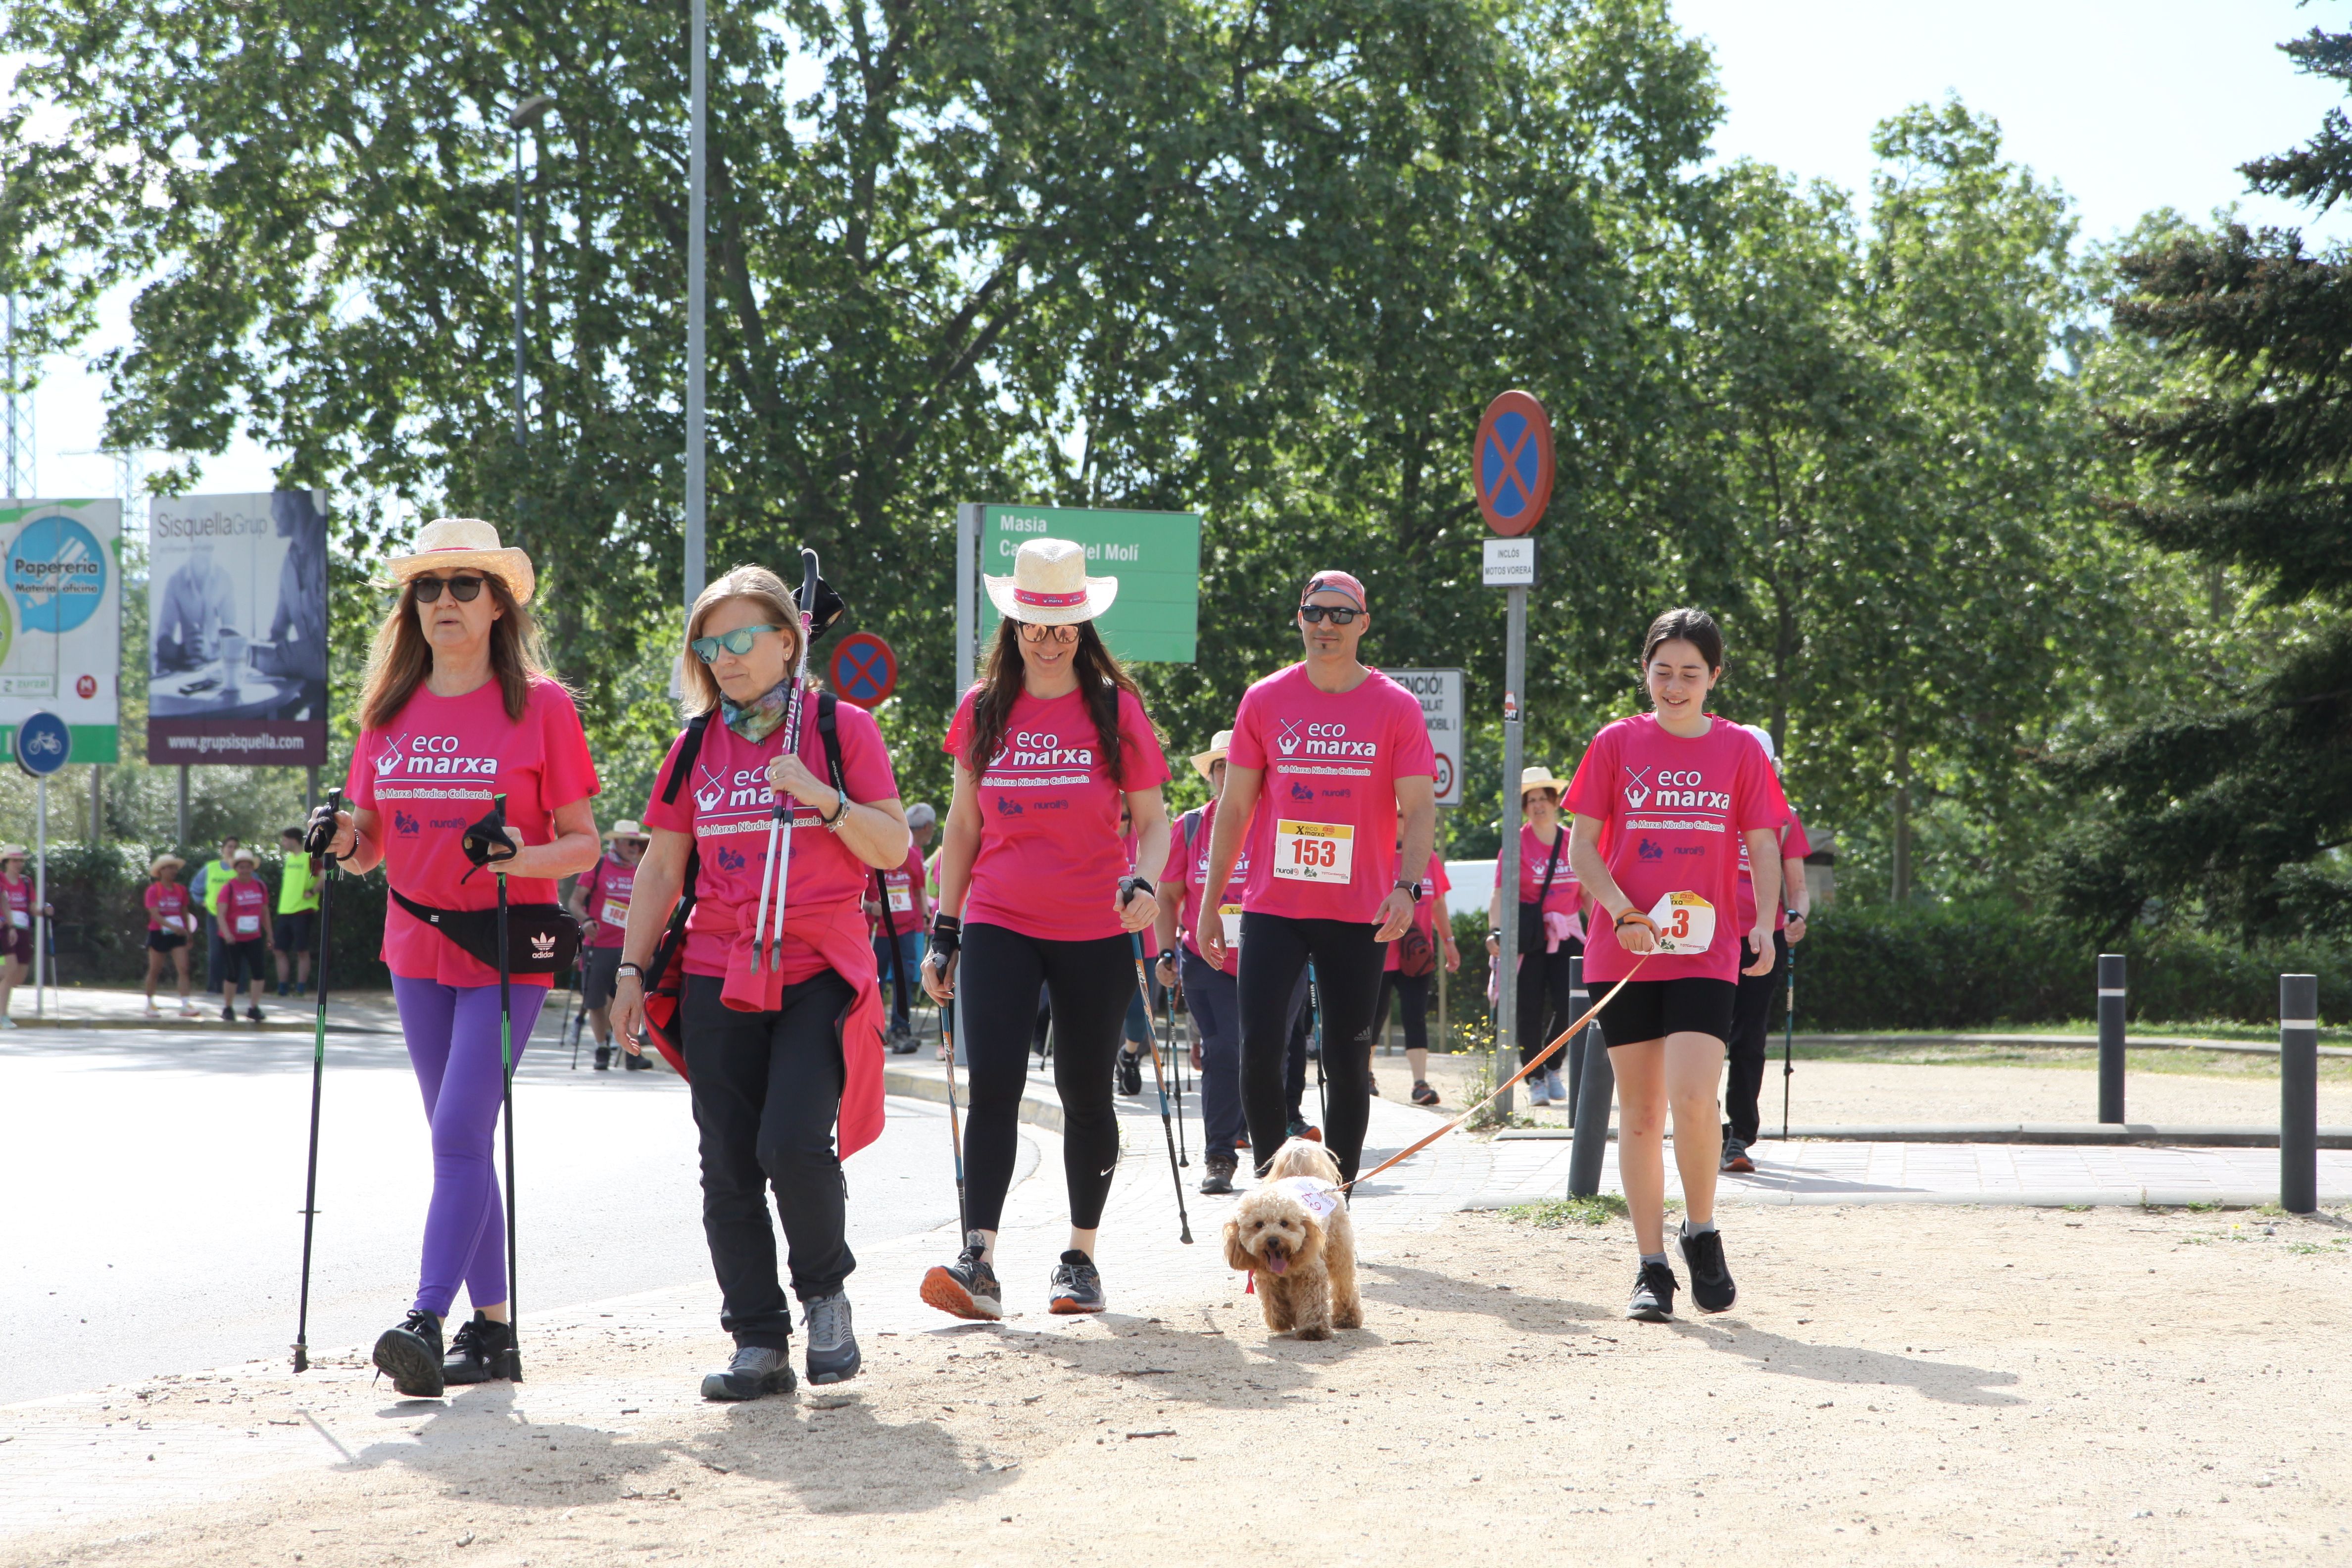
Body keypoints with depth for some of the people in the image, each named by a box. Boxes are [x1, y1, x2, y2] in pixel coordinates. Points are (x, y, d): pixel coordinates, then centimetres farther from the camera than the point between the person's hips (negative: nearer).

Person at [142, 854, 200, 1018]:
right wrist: (172, 926, -30)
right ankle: (150, 1004, 22)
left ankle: (186, 1005, -13)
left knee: (183, 969, -9)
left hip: (177, 935, 3)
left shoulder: (181, 890, 5)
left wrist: (188, 933, 16)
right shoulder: (154, 890, -9)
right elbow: (155, 914, -18)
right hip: (158, 934, -3)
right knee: (155, 970, 7)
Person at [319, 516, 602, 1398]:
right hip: (418, 949, 6)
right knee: (456, 1138, 9)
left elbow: (584, 844, -4)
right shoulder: (390, 711, 9)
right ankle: (491, 1327, 16)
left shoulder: (540, 705, -5)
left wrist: (521, 858, -23)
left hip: (507, 947, -5)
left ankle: (428, 1320, -19)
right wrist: (348, 841, -9)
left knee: (460, 1131, -15)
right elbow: (372, 848, 14)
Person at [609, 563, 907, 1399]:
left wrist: (821, 797, -16)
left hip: (818, 975, -4)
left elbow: (893, 847, -1)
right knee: (729, 1167, 1)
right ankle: (759, 1343, 9)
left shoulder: (841, 727, 2)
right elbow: (662, 865, 15)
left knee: (795, 1144, -18)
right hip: (719, 978, 4)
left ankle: (825, 1292, 9)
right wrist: (631, 970, 9)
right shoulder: (696, 744, 12)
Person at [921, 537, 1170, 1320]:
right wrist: (943, 931, 9)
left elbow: (1153, 819, 3)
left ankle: (1081, 1257, 20)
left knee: (1086, 1094, 7)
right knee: (993, 1086, -13)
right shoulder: (982, 709, 6)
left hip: (1094, 932, -1)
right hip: (999, 926, 1)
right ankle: (978, 1263, -18)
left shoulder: (1115, 707, 0)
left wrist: (1145, 883, -17)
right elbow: (963, 827, 12)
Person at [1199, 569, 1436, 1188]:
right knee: (1259, 1047, -10)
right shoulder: (1264, 701, 4)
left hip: (1358, 915, -1)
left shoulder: (1396, 708, 0)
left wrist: (1406, 886, -21)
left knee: (1348, 1065, 4)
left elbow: (1420, 809, -4)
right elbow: (1234, 808, 8)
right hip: (1272, 907, 1)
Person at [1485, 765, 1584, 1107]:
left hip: (1566, 935, 2)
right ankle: (1535, 1081, 9)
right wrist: (1495, 930, -18)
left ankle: (1553, 1068, 14)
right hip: (1528, 937, -2)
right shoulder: (1518, 842, -1)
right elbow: (1501, 893, -5)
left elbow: (1587, 893, 16)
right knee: (1529, 1011, -2)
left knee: (1569, 1008, -10)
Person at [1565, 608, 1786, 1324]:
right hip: (1625, 954, 1)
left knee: (1692, 1098, -17)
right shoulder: (1617, 743, 4)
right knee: (1639, 1110, 5)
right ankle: (1652, 1268, 13)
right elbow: (1581, 845, 2)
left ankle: (1702, 1232, 6)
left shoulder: (1739, 749, 6)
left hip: (1706, 954, -1)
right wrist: (1622, 910, -14)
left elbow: (1764, 848, 8)